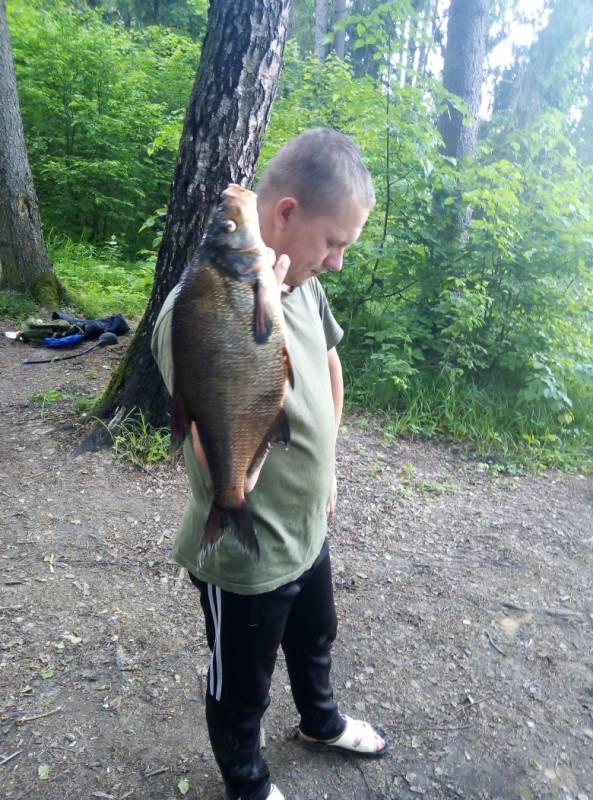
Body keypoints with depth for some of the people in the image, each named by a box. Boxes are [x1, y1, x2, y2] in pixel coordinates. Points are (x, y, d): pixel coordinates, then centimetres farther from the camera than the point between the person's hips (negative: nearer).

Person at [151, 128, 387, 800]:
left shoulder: (303, 283, -7)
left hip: (308, 532, 7)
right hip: (245, 562, -7)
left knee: (314, 641, 33)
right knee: (241, 690, 22)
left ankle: (320, 723, 64)